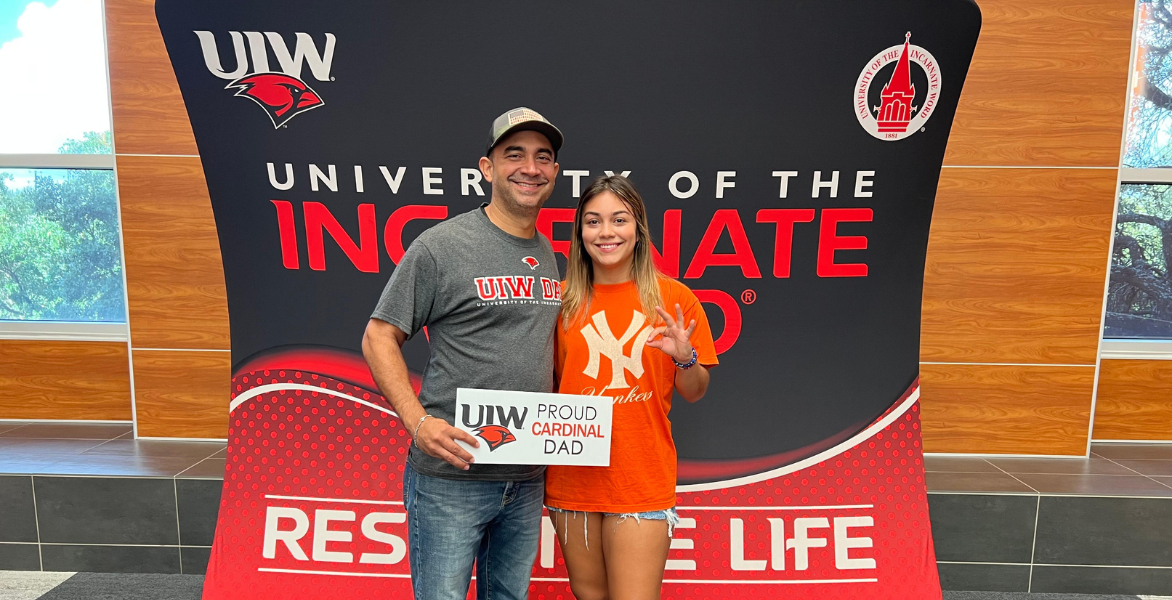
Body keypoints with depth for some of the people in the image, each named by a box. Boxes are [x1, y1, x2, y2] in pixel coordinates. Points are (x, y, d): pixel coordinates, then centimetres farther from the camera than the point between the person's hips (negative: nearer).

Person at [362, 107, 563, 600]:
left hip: (527, 478, 6)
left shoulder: (549, 255, 9)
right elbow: (378, 338, -8)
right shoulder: (442, 245, -10)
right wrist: (418, 420, -20)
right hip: (451, 476, -6)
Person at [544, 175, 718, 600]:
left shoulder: (673, 298, -3)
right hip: (573, 477, 3)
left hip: (644, 481, -2)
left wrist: (685, 358, -16)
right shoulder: (564, 300, 2)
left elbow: (693, 393, 3)